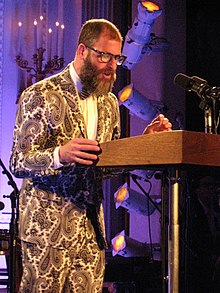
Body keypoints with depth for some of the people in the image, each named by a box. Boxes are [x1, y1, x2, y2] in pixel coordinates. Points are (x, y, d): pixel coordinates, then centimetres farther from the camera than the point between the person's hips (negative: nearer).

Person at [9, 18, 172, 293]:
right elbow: (18, 163, -12)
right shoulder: (40, 96, -7)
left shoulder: (109, 103, 14)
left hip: (91, 226, 6)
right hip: (48, 225, -6)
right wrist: (59, 155, -31)